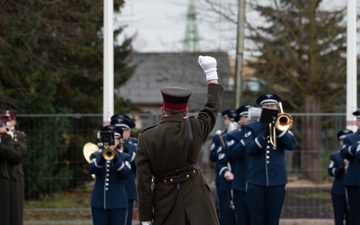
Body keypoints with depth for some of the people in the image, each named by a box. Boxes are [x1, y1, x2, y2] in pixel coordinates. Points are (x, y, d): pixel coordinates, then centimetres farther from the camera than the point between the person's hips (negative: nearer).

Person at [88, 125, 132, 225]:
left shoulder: (123, 157, 6)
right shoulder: (95, 156, 8)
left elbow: (126, 173, -12)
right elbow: (91, 170, -12)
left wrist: (116, 159, -27)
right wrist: (102, 157, -30)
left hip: (118, 202, -1)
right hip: (99, 202, 1)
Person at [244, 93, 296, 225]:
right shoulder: (252, 128, 5)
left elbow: (292, 145, -8)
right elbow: (249, 149, -9)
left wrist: (278, 129, -17)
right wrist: (264, 134, -20)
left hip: (277, 180, 1)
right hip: (256, 181, -1)